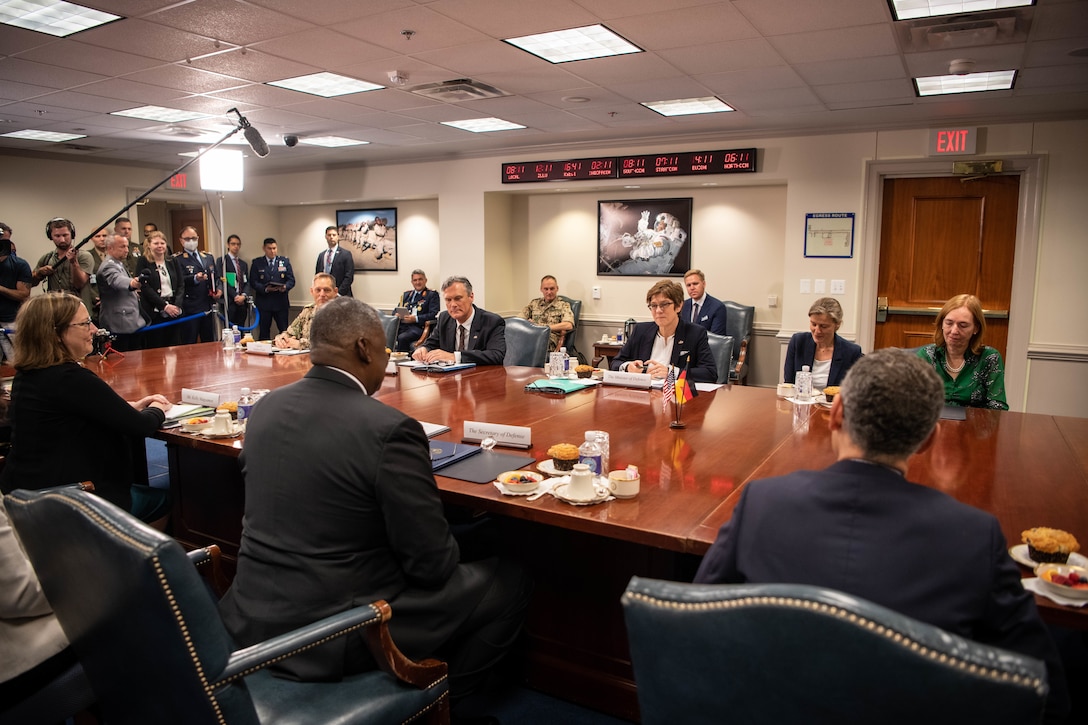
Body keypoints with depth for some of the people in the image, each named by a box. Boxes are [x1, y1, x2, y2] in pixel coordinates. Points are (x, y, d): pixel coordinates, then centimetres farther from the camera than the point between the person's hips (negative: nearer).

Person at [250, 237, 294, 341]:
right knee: (264, 332, 5)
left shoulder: (285, 261, 11)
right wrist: (265, 288, -17)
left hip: (281, 302, 1)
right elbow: (253, 282, 0)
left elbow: (291, 280, 6)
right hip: (263, 302, -1)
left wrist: (285, 287, -16)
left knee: (284, 331, 0)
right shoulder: (256, 263, 7)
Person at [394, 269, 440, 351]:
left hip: (417, 327, -5)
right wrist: (398, 314, -1)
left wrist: (415, 318, -15)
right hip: (402, 325, 5)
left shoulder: (432, 294, 8)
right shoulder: (406, 294, 26)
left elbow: (434, 314, -4)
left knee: (402, 338, -33)